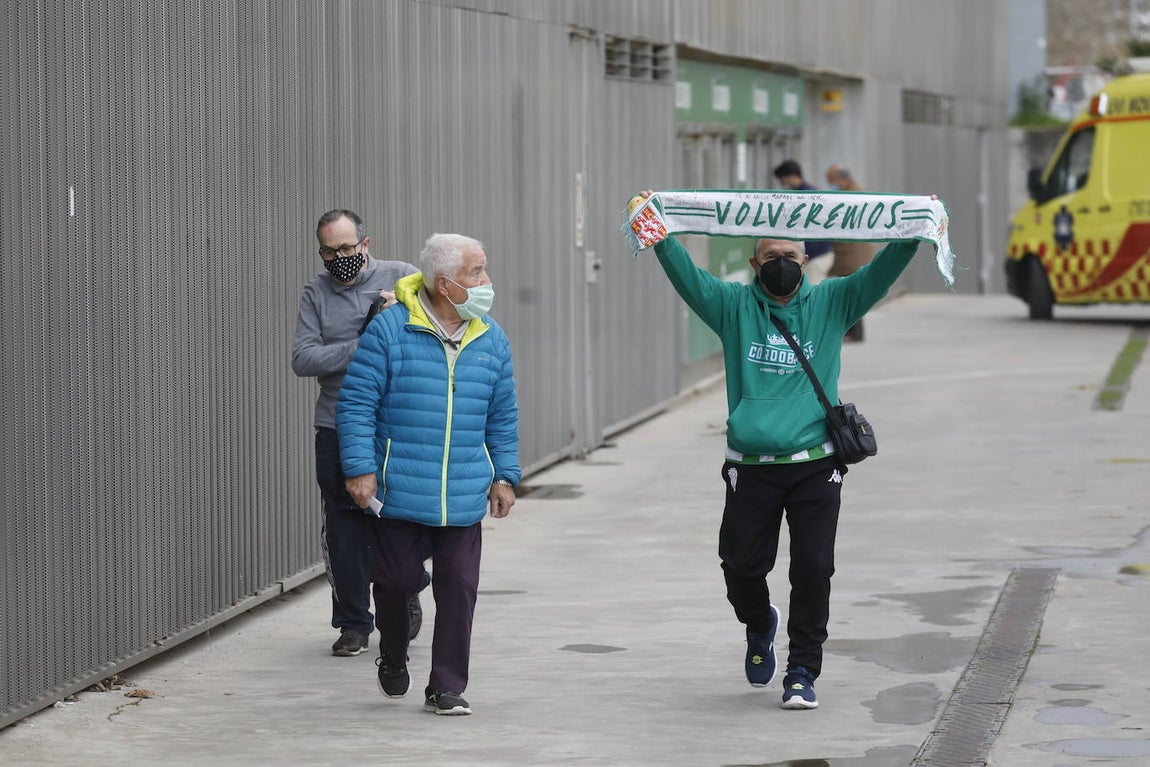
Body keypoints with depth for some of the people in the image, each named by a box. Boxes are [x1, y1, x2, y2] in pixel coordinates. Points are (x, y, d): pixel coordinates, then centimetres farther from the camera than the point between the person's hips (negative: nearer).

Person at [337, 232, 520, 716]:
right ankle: (393, 658, 33)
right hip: (396, 491, -3)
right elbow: (356, 403, -6)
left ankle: (447, 688, 7)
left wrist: (505, 476, 13)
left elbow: (502, 418, 17)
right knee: (396, 581, 4)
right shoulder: (390, 331, -8)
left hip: (464, 498, 3)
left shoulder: (491, 340, 8)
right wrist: (360, 468, -12)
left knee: (458, 588, -2)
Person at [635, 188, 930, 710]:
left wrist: (912, 236, -15)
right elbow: (687, 275, -4)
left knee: (813, 569, -3)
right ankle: (759, 627, 36)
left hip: (816, 466, 0)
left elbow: (879, 274, 0)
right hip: (750, 467, 0)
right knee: (742, 567, 3)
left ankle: (803, 670, 9)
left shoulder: (830, 304, 8)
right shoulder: (735, 306, 7)